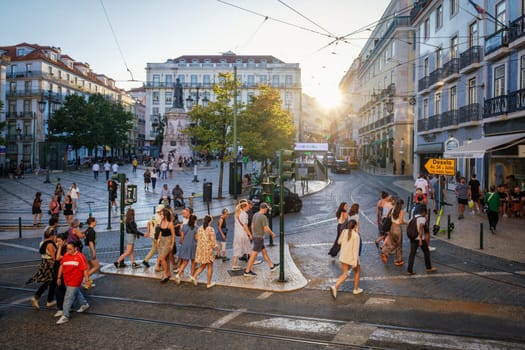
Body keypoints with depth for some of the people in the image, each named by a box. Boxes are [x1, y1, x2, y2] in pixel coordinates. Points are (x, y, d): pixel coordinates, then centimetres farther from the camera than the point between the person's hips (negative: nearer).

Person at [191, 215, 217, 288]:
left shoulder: (199, 228, 3)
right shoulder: (211, 229, -14)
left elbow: (197, 238, 8)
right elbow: (213, 240, -13)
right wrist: (214, 247, 4)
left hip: (200, 249, 6)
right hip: (208, 249, -5)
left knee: (203, 265, 21)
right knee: (210, 267, 8)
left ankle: (194, 276, 5)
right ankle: (208, 283, 14)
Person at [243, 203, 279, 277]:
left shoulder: (255, 215, 5)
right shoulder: (263, 217, -22)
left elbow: (252, 226, 12)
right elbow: (266, 229, -22)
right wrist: (272, 234, -3)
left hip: (255, 237, 9)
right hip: (259, 238, -9)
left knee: (264, 252, 18)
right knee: (254, 255, -2)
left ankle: (272, 266, 30)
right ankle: (247, 271, 4)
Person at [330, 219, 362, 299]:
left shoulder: (344, 232, -2)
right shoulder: (356, 236, -18)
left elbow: (339, 242, 10)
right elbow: (356, 249, -19)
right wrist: (355, 262, -19)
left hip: (343, 256, 5)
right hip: (352, 257, -5)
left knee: (345, 274, 13)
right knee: (357, 271, 23)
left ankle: (335, 287, -8)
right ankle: (356, 289, 32)